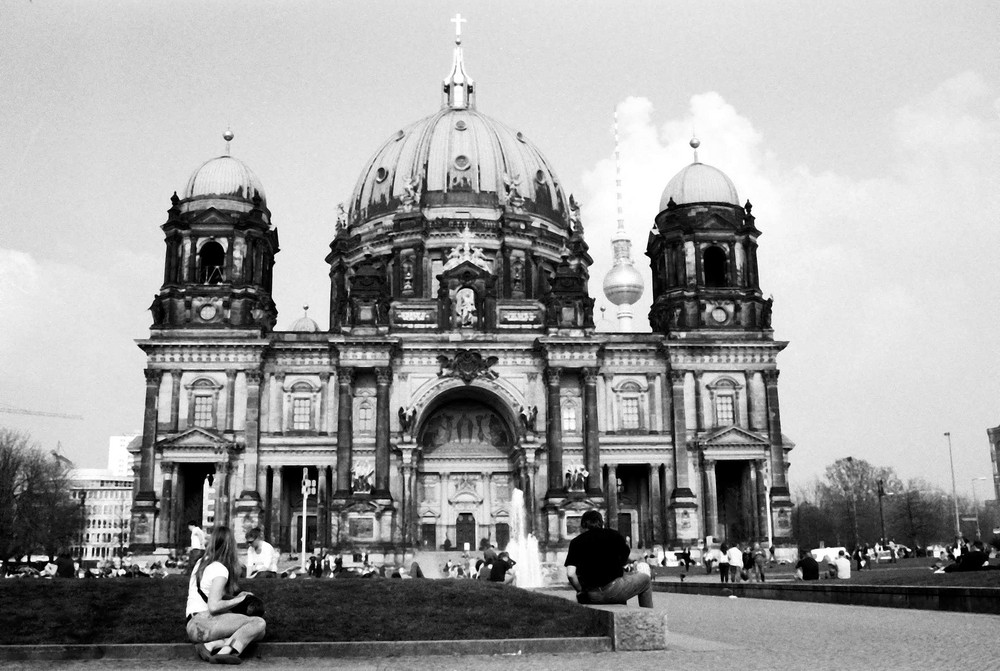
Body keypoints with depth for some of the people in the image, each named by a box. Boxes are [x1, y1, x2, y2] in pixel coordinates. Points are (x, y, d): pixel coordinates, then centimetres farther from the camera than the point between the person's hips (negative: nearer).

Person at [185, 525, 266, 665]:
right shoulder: (220, 569, -11)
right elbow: (213, 606, -19)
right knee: (259, 623, -16)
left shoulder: (201, 562, 16)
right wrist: (238, 600, -5)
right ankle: (224, 652, -32)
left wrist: (237, 595, 16)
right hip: (204, 621, -8)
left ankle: (211, 645, -16)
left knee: (259, 633, 3)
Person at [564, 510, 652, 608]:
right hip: (612, 592, -3)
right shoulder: (613, 535, 3)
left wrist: (581, 590, 6)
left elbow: (570, 574, -8)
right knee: (645, 579, 23)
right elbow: (624, 562, 15)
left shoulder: (576, 542, 2)